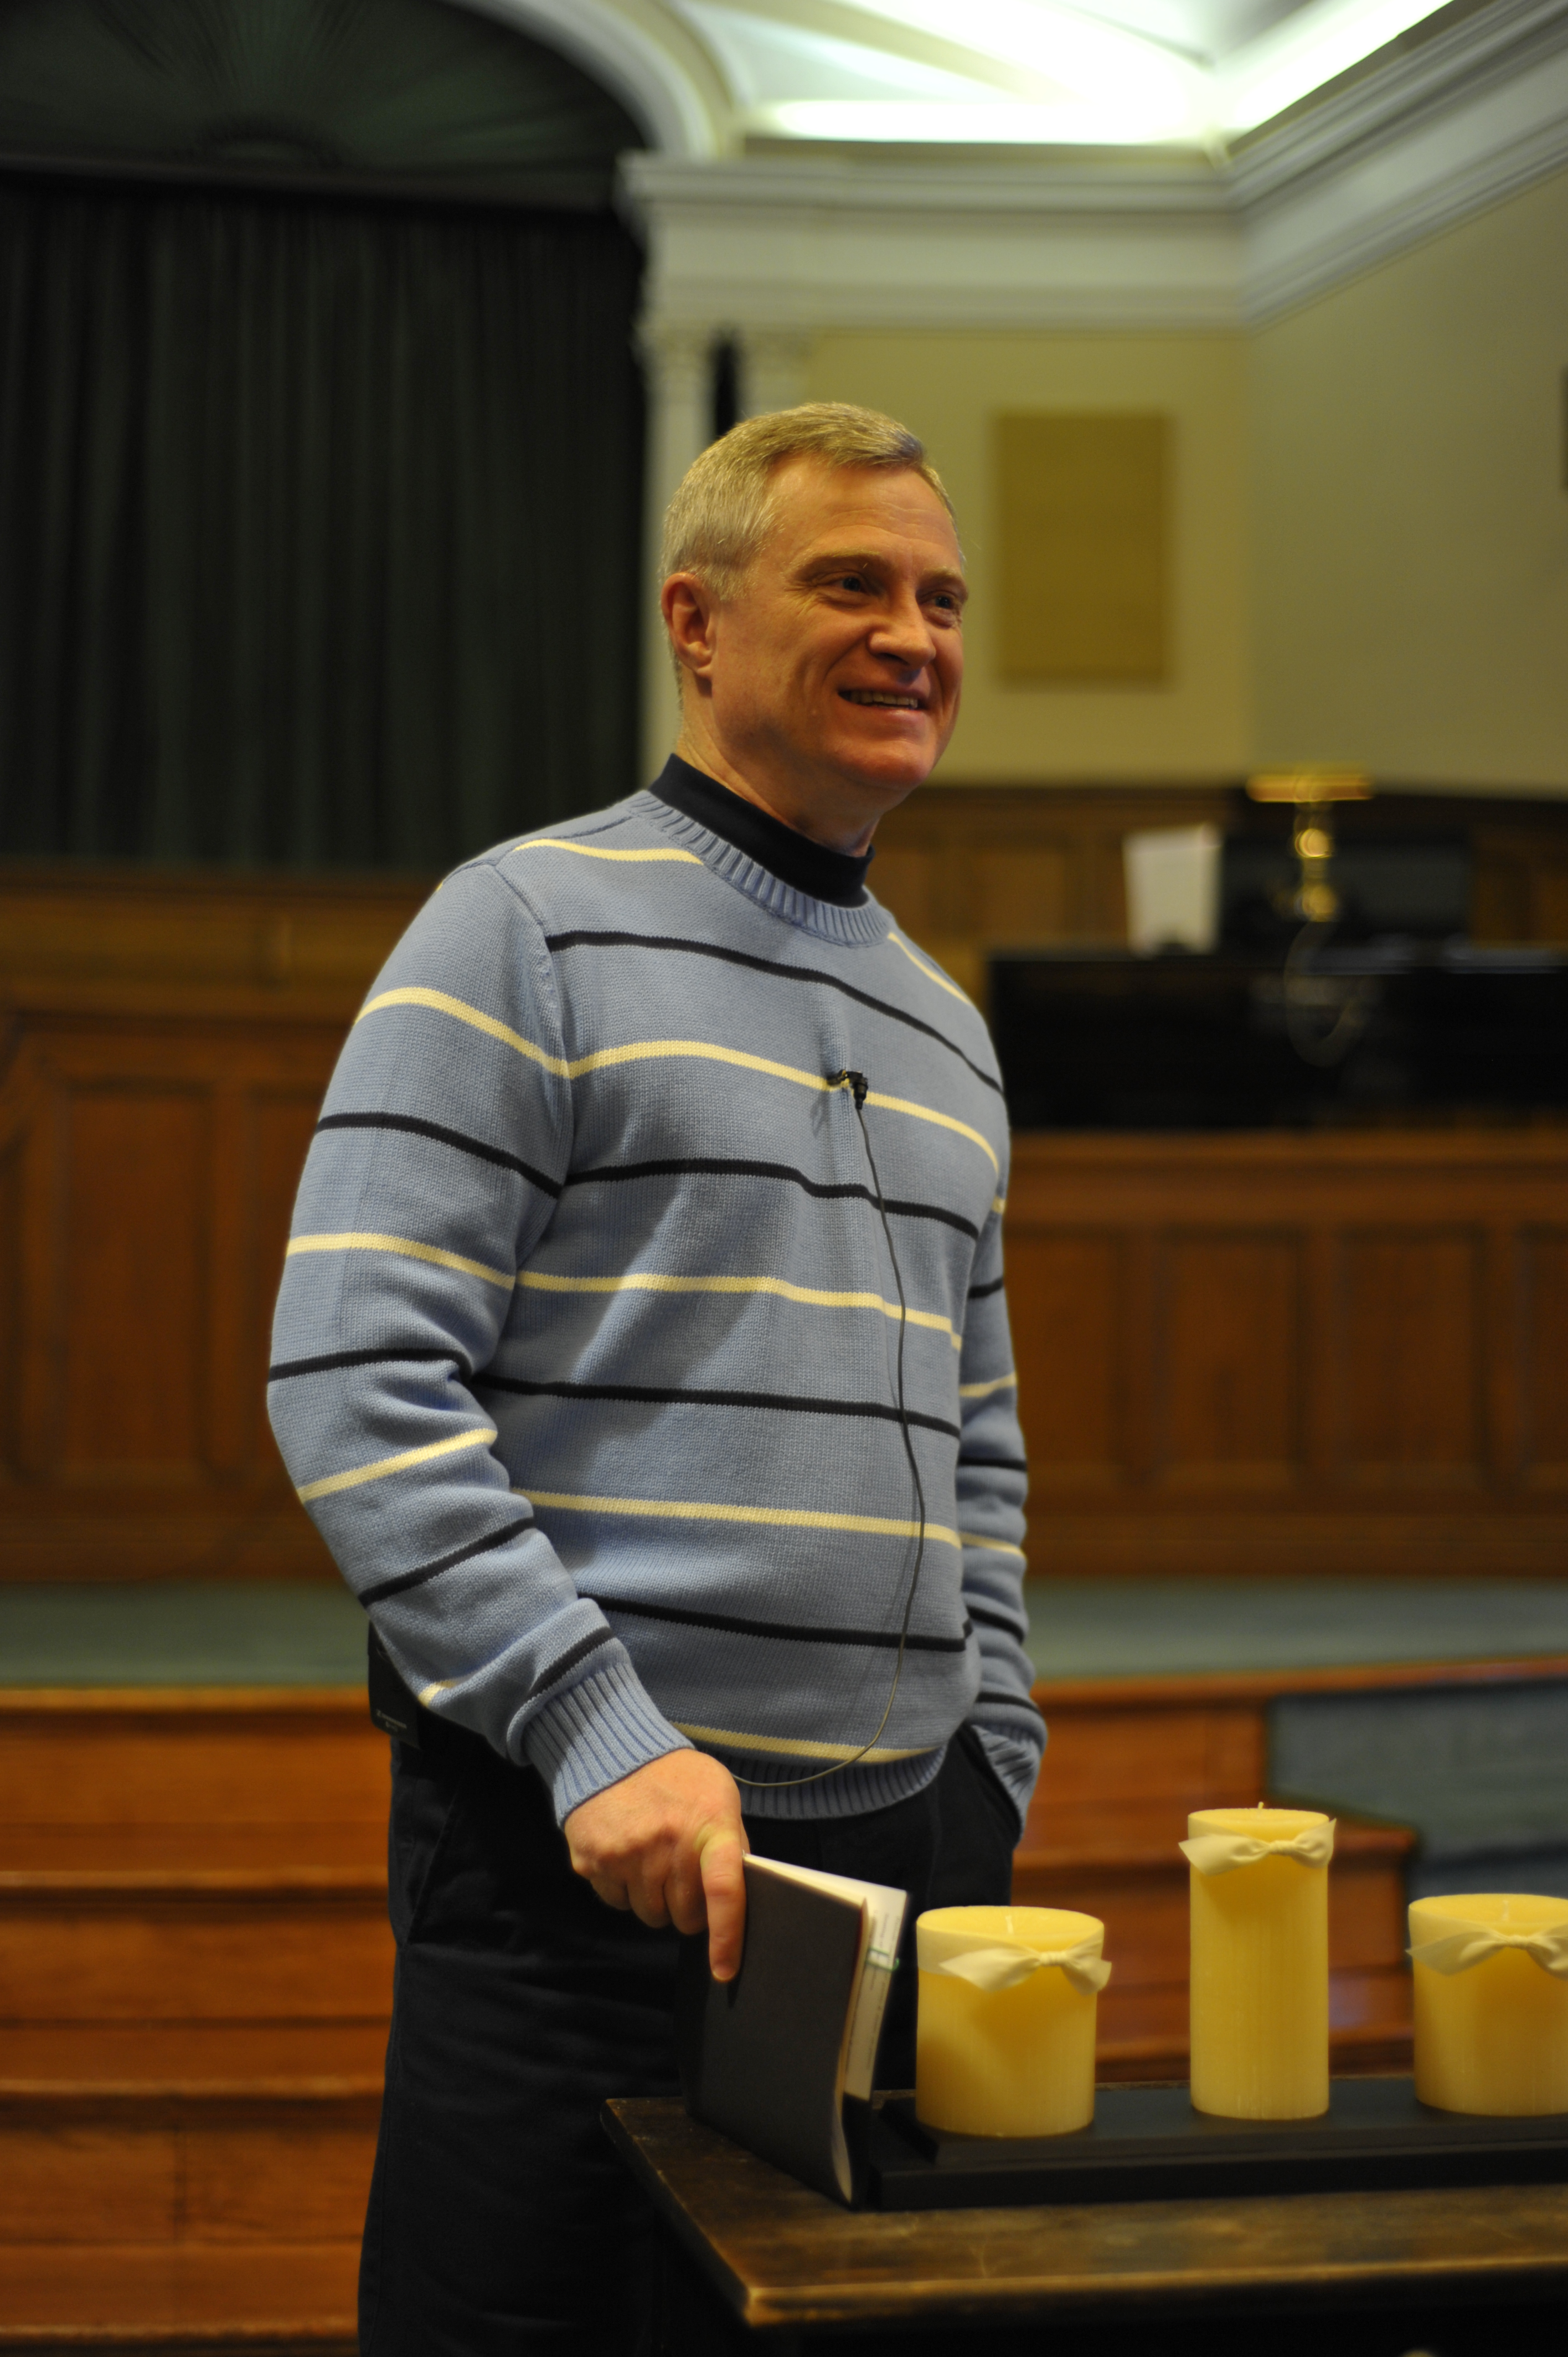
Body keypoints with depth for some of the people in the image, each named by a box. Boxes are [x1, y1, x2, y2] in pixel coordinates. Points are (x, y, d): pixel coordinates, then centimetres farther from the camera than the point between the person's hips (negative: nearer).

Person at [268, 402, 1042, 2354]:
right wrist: (598, 1729, -20)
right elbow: (358, 1385, -12)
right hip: (578, 1843, -6)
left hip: (898, 1846, 6)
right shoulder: (531, 927, -4)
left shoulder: (943, 1026, 18)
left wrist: (991, 1783, 12)